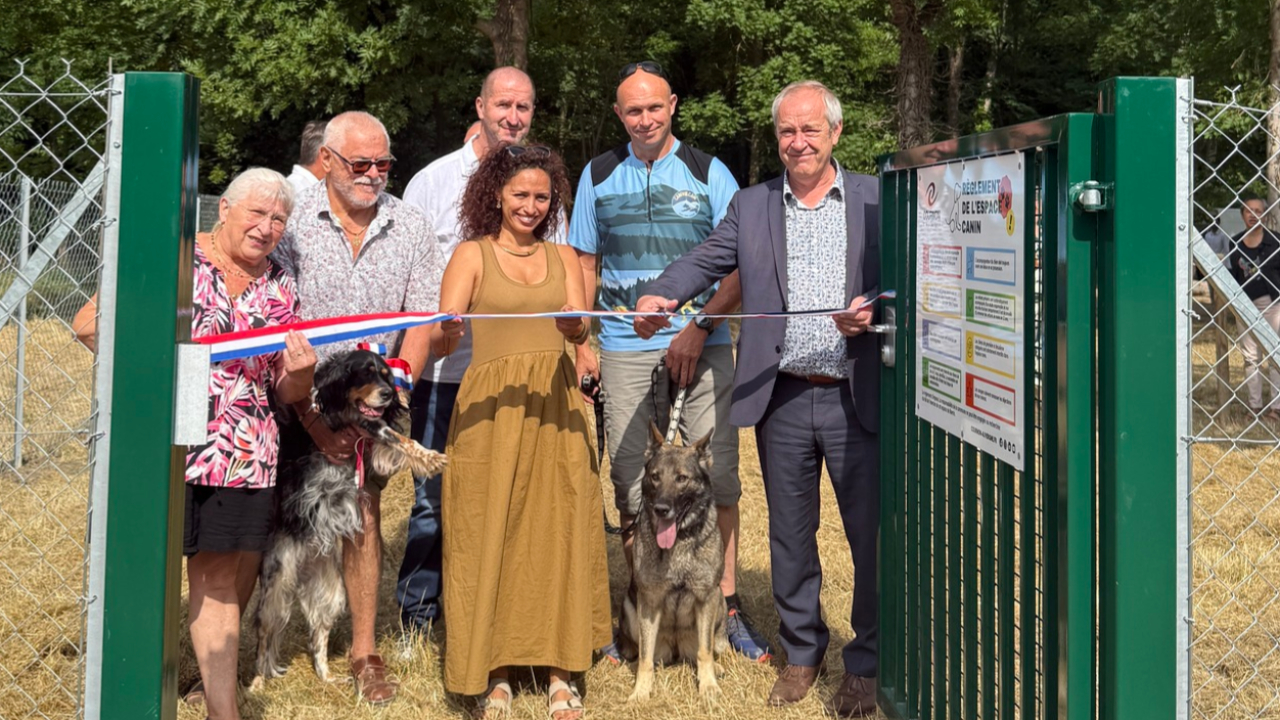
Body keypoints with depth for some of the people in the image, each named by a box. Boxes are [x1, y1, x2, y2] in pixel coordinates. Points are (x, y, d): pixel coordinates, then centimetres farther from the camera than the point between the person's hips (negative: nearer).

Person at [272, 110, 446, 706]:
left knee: (363, 511, 1)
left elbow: (422, 320, 5)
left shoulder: (408, 227, 4)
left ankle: (364, 653, 11)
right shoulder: (291, 220, -9)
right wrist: (311, 415, -15)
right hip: (295, 397, -2)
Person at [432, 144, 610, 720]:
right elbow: (439, 343, -6)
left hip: (556, 406, 3)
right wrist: (446, 332, -30)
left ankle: (559, 670, 9)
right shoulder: (471, 255, 4)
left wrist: (575, 325, -23)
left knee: (557, 529, 1)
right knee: (488, 532, -3)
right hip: (490, 407, -3)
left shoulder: (563, 257, 14)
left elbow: (578, 331, 1)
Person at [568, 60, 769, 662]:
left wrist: (699, 329, -11)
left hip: (701, 347, -2)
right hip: (624, 350, 2)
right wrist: (580, 342, 7)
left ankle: (726, 605, 5)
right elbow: (584, 264, 16)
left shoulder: (709, 174, 4)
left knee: (716, 479, -5)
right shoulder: (598, 176, 12)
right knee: (632, 485, 4)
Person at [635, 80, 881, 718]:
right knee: (790, 535, 13)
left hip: (859, 399, -2)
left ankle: (866, 664, 20)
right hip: (782, 401, 2)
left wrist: (877, 309, -19)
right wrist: (661, 295, -20)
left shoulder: (877, 200, 4)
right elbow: (705, 259, -1)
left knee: (873, 535, 3)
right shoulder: (750, 206, 9)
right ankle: (801, 652, 29)